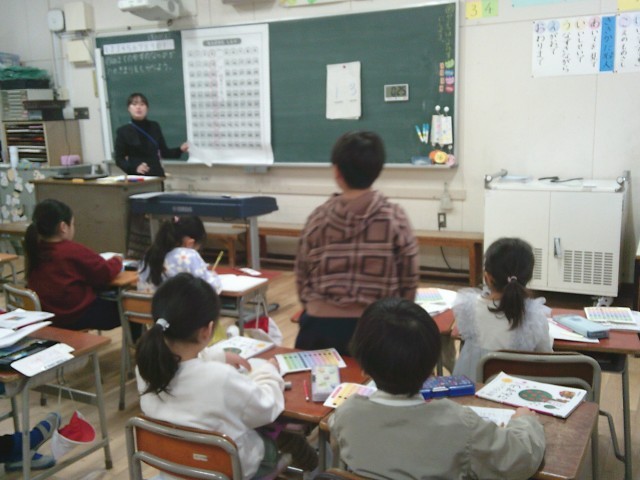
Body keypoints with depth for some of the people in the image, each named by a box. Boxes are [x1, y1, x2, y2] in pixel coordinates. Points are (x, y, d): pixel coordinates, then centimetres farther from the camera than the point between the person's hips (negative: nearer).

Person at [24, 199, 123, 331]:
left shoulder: (34, 249, -1)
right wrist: (116, 261, 9)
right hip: (77, 316, -8)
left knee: (106, 299, 28)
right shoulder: (74, 251, -21)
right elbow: (105, 273, -12)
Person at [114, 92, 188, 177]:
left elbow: (164, 152, 13)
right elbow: (119, 159, 1)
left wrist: (180, 150, -5)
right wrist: (134, 167, -18)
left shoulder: (154, 127, 8)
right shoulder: (123, 131, 0)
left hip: (157, 175, 3)